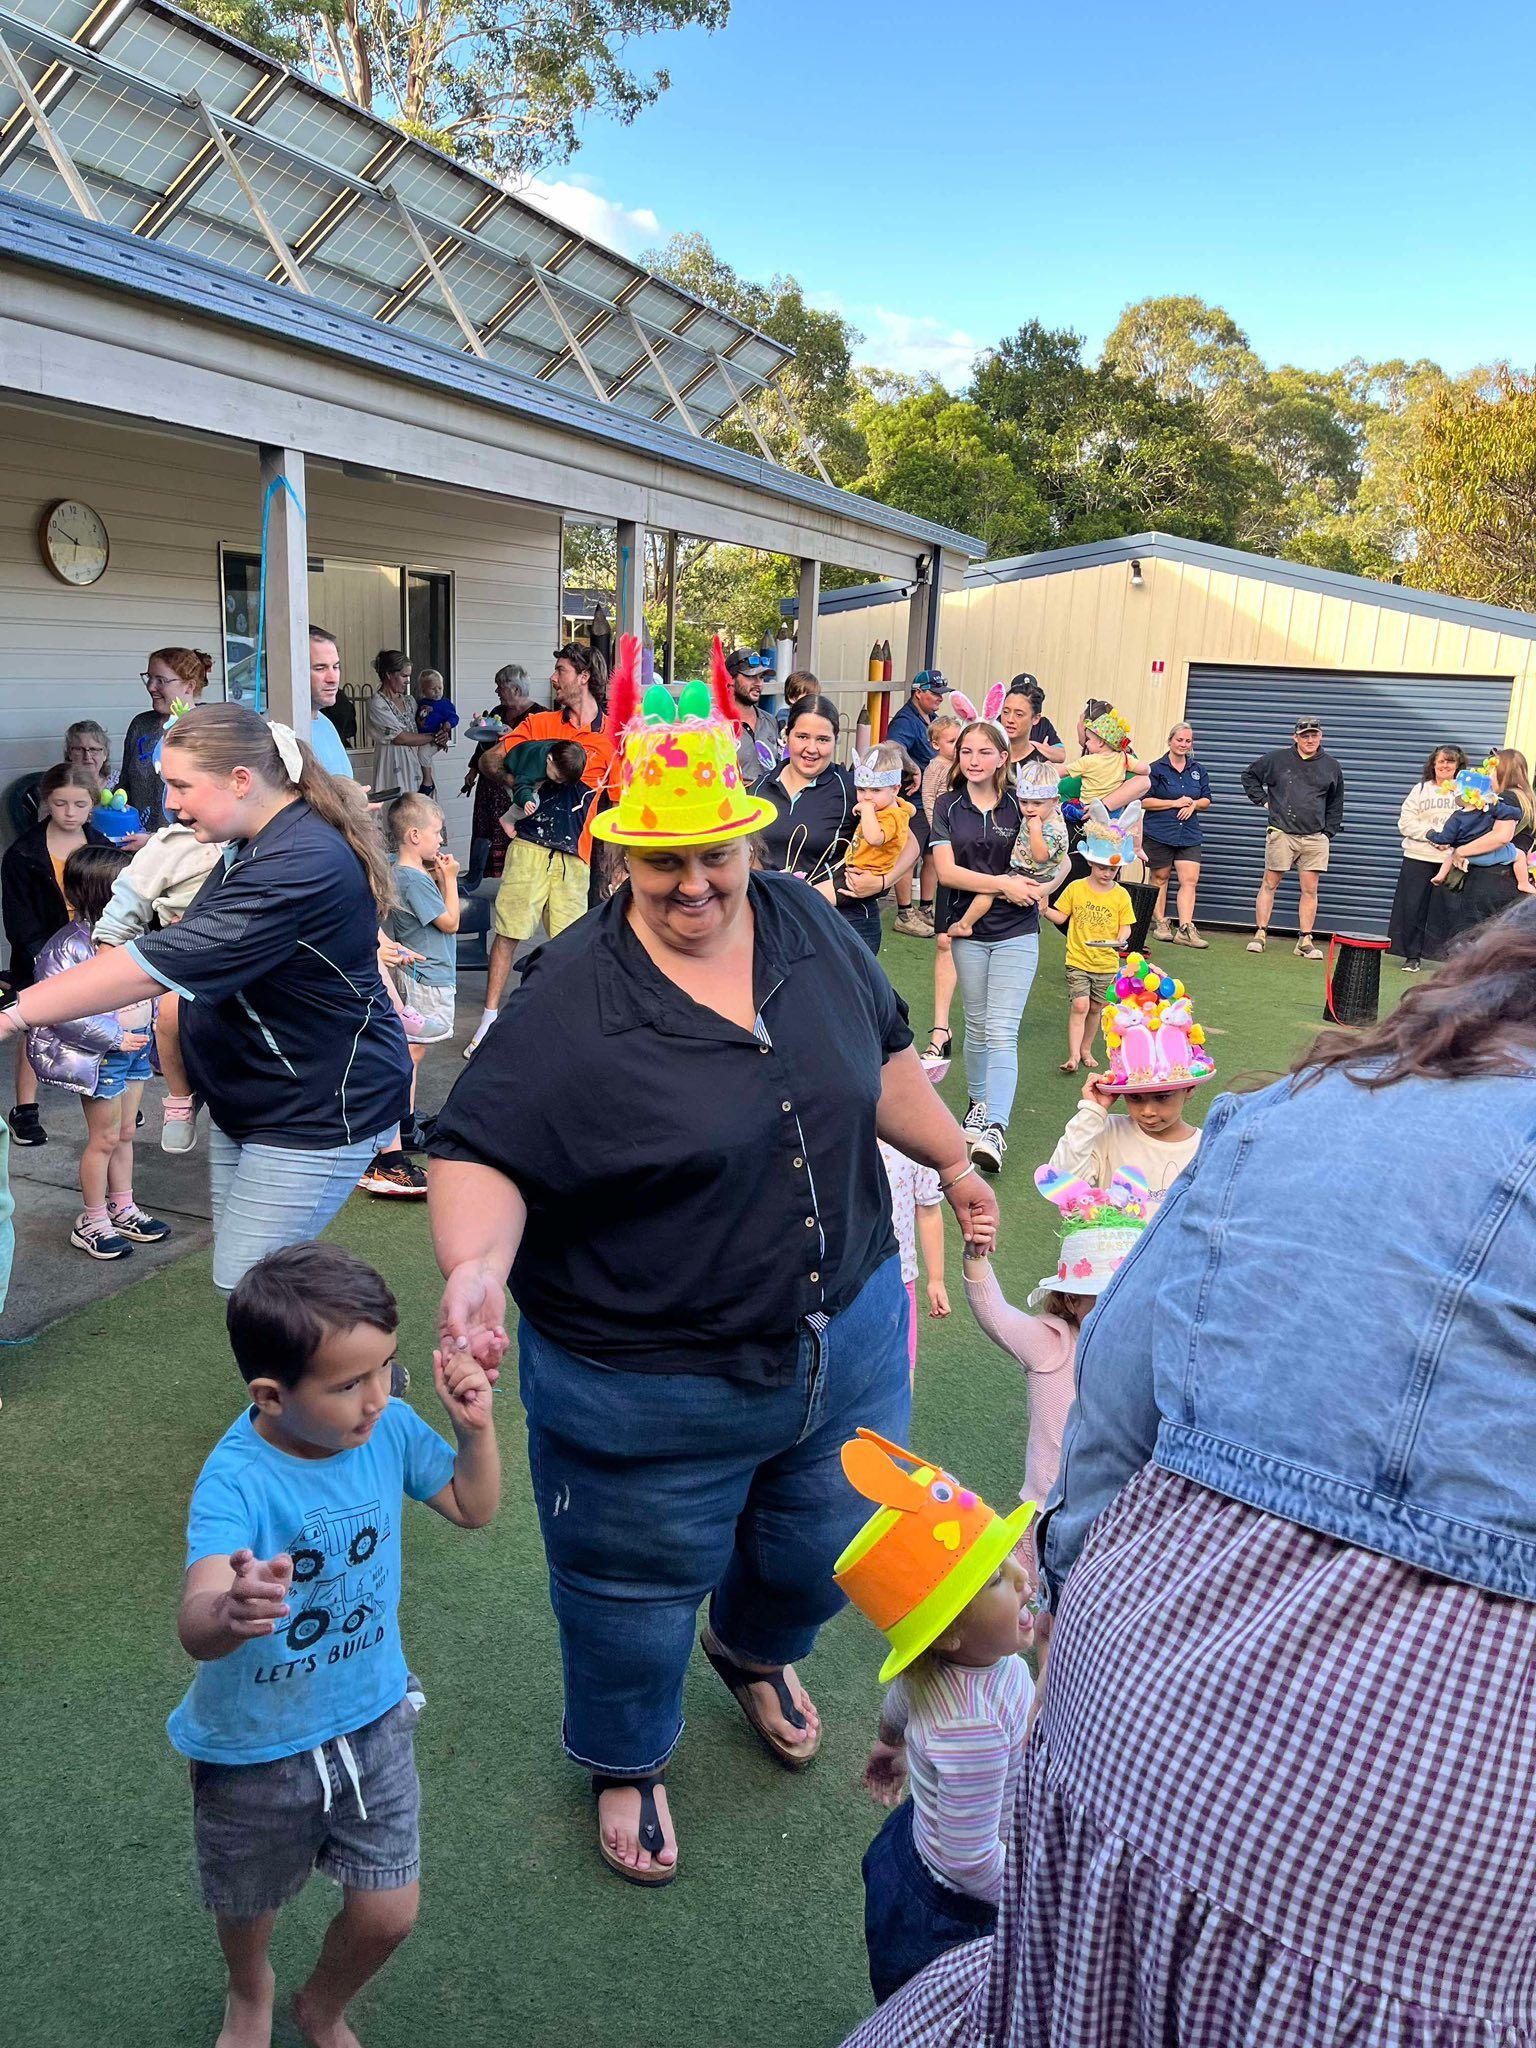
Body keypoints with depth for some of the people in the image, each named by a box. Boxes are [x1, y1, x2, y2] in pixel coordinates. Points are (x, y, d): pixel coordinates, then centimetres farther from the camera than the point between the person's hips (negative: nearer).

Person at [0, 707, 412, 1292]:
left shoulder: (301, 866, -27)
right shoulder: (260, 844, 7)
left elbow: (160, 965, -30)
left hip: (319, 1108, -10)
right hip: (248, 1101, 10)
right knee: (244, 1271, 15)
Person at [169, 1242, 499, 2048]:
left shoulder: (389, 1428, -17)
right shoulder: (234, 1483, -33)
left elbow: (472, 1508, 0)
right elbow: (195, 1627, -48)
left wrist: (475, 1426, -17)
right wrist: (229, 1613, -70)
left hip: (371, 1719, 3)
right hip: (254, 1746, -3)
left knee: (389, 1914, 11)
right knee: (248, 1906, 24)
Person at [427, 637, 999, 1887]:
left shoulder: (810, 927, -4)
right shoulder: (571, 999, -20)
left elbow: (883, 1057, 12)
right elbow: (482, 1156, -20)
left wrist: (954, 1163, 18)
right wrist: (475, 1268, -39)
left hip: (845, 1337, 5)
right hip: (649, 1393, -5)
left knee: (825, 1551, 27)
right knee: (640, 1594, 18)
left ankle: (758, 1653, 63)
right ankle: (627, 1762, 51)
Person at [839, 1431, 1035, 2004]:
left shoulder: (940, 1655, -17)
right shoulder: (970, 1731, -43)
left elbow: (899, 1701, 7)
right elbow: (972, 1861, -32)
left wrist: (891, 1742, 28)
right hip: (946, 1914, -8)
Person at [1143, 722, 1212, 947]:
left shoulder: (1198, 770, 12)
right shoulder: (1156, 769, -3)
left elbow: (1206, 800, 17)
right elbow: (1144, 800, -10)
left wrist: (1193, 804, -7)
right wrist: (1176, 803, -13)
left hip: (1189, 834, 4)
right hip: (1159, 833, -4)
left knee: (1190, 880, -8)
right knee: (1160, 878, 8)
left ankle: (1185, 929, -9)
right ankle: (1160, 924, 21)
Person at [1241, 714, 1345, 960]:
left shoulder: (1331, 766, 9)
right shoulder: (1277, 759, 2)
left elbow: (1335, 805, 18)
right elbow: (1249, 775, 15)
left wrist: (1329, 833, 11)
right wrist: (1262, 800, 6)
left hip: (1314, 838, 2)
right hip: (1281, 834, -2)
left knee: (1310, 889, 1)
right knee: (1270, 883, 1)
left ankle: (1305, 941, 5)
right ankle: (1260, 934, 9)